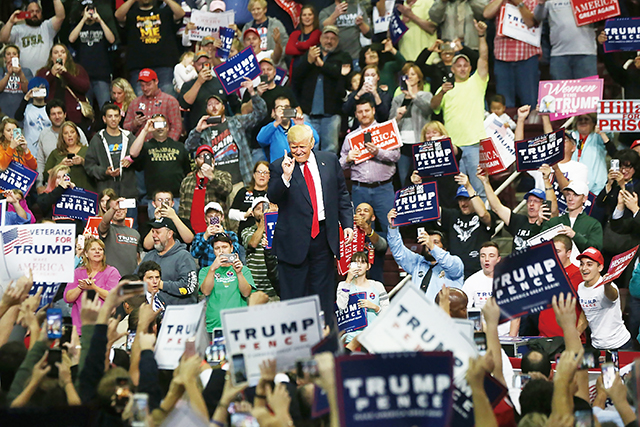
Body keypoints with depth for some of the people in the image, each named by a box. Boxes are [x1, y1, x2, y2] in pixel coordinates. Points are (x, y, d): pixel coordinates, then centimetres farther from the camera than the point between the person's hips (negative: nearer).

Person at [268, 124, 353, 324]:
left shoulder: (330, 161, 8)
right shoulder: (279, 167, -1)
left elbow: (342, 195, 14)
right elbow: (272, 198, -11)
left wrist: (348, 224, 6)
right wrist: (286, 176, -26)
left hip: (323, 236, 3)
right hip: (294, 239, -3)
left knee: (323, 289, 9)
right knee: (293, 292, -1)